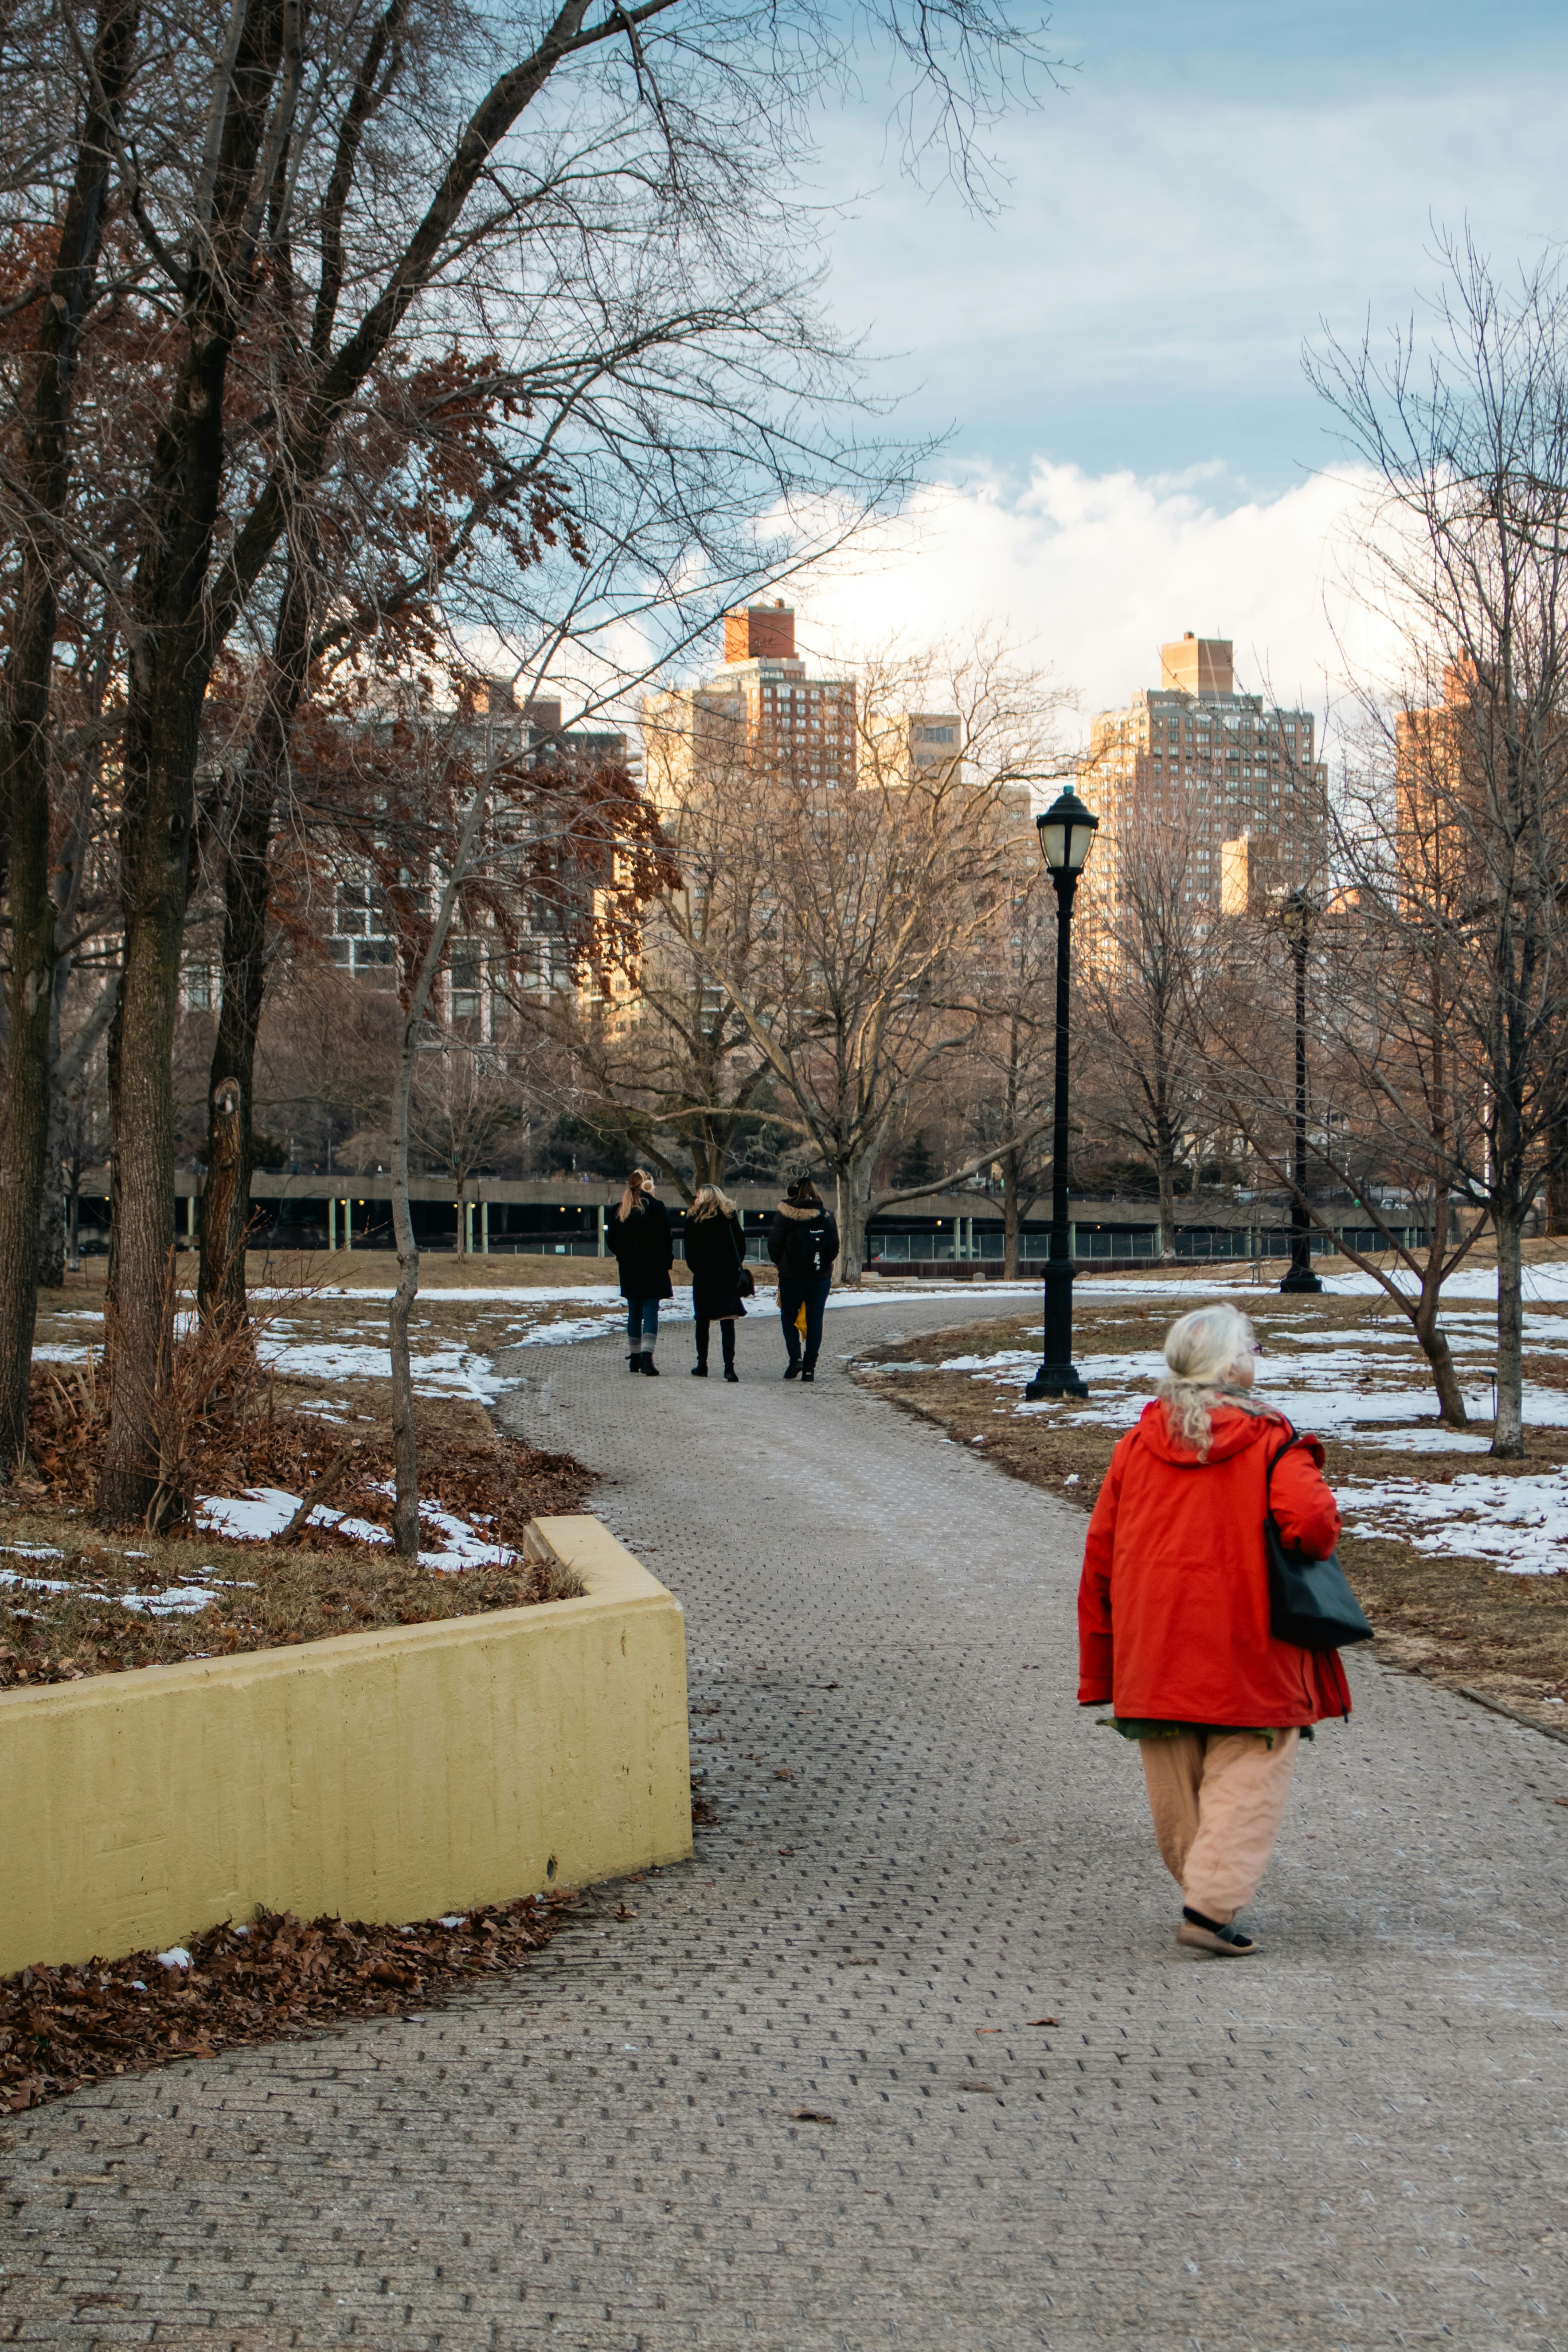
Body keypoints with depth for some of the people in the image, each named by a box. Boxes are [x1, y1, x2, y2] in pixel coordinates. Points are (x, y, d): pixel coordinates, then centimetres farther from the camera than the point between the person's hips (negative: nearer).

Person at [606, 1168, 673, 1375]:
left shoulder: (618, 1210, 4)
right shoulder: (656, 1207, -9)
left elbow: (612, 1240, 6)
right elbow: (665, 1238, -9)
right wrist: (668, 1261, 1)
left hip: (629, 1268, 4)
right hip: (652, 1267, -4)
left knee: (634, 1312, 14)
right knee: (651, 1311, -5)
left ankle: (635, 1358, 19)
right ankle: (647, 1356, -20)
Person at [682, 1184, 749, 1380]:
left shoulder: (693, 1218, 1)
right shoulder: (729, 1215, 4)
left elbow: (690, 1252, 0)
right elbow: (741, 1244, 2)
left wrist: (696, 1270, 12)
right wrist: (737, 1267, 11)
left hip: (703, 1276, 0)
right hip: (727, 1275, 0)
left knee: (703, 1322, 11)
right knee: (728, 1322, -3)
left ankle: (702, 1365, 15)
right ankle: (729, 1366, -14)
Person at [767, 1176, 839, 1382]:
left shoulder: (784, 1215, -9)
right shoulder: (826, 1216, -1)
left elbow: (774, 1245, -4)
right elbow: (835, 1248, 4)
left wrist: (781, 1264, 15)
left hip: (792, 1276, -2)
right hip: (821, 1277, 2)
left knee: (788, 1317, 13)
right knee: (815, 1321, 8)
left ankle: (795, 1356, -7)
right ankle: (810, 1367, 5)